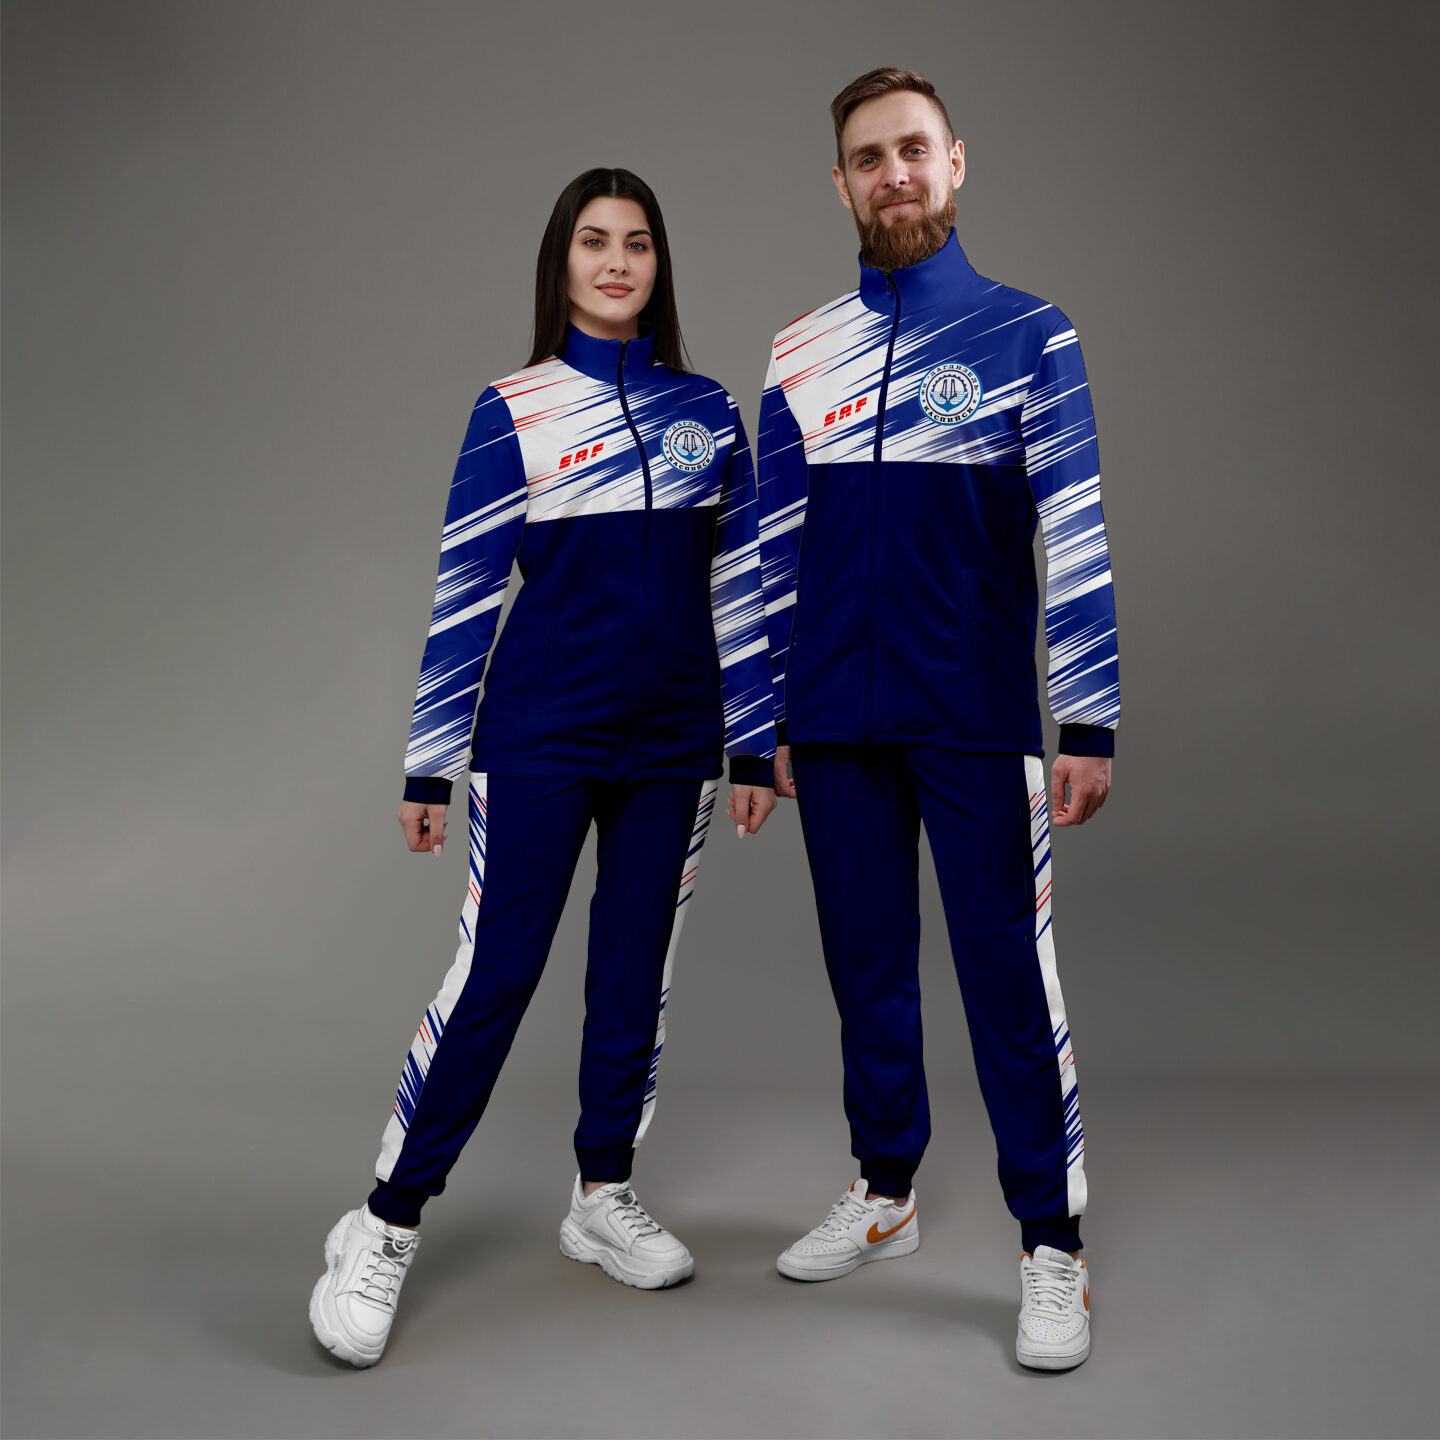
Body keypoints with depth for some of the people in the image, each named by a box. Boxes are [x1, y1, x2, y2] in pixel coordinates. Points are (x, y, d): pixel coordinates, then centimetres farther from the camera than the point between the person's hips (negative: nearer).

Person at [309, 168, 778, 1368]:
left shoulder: (708, 410, 7)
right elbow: (462, 597, -2)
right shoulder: (514, 413, -1)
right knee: (494, 975, -4)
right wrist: (429, 770, -2)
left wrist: (756, 746, 7)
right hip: (540, 740, -3)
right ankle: (387, 1226, 10)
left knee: (638, 974, 11)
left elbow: (740, 586, 9)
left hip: (674, 743, 4)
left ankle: (604, 1197, 28)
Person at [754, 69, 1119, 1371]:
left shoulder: (1029, 334, 0)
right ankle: (885, 1197, 30)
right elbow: (775, 553, 12)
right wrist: (766, 719, 10)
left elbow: (1077, 540, -5)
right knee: (867, 969, 13)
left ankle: (1053, 1247, 13)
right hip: (835, 726, 4)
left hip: (976, 721, -3)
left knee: (1010, 981, 0)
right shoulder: (799, 356, 10)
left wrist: (1092, 727, -9)